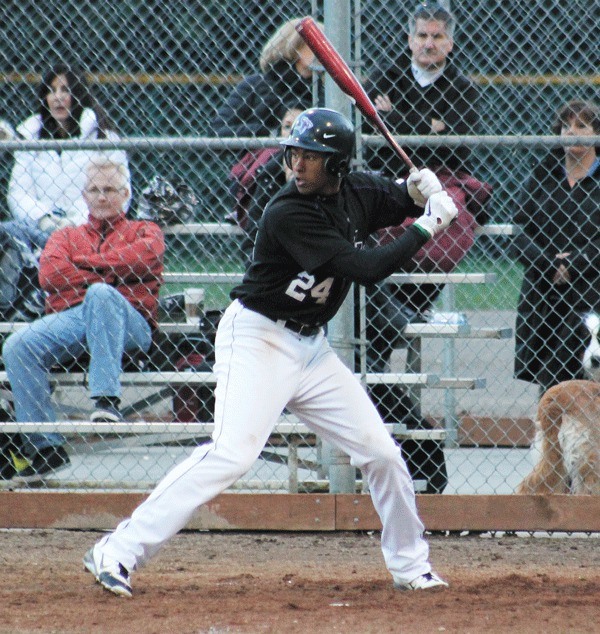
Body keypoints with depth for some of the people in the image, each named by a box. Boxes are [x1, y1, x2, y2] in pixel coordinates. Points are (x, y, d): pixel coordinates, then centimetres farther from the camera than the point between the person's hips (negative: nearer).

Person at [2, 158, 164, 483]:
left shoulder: (143, 232, 25)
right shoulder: (65, 236, 31)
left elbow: (144, 257, -2)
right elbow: (49, 274, 8)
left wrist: (84, 262, 3)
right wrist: (109, 273, 1)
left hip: (128, 324, -3)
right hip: (69, 319, 3)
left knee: (101, 295, -39)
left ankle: (107, 400, -46)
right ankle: (44, 446, -25)